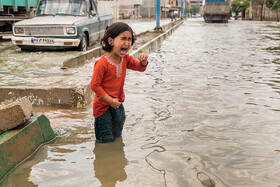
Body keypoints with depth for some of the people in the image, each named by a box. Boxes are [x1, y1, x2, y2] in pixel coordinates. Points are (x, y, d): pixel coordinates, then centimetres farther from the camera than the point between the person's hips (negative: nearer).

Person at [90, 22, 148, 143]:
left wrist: (143, 61, -17)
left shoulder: (126, 59, -2)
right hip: (103, 105, -7)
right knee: (106, 140, 3)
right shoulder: (102, 63, -24)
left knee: (117, 135, 23)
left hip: (118, 104, 7)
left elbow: (140, 68, 7)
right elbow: (94, 85, -20)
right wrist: (110, 101, -19)